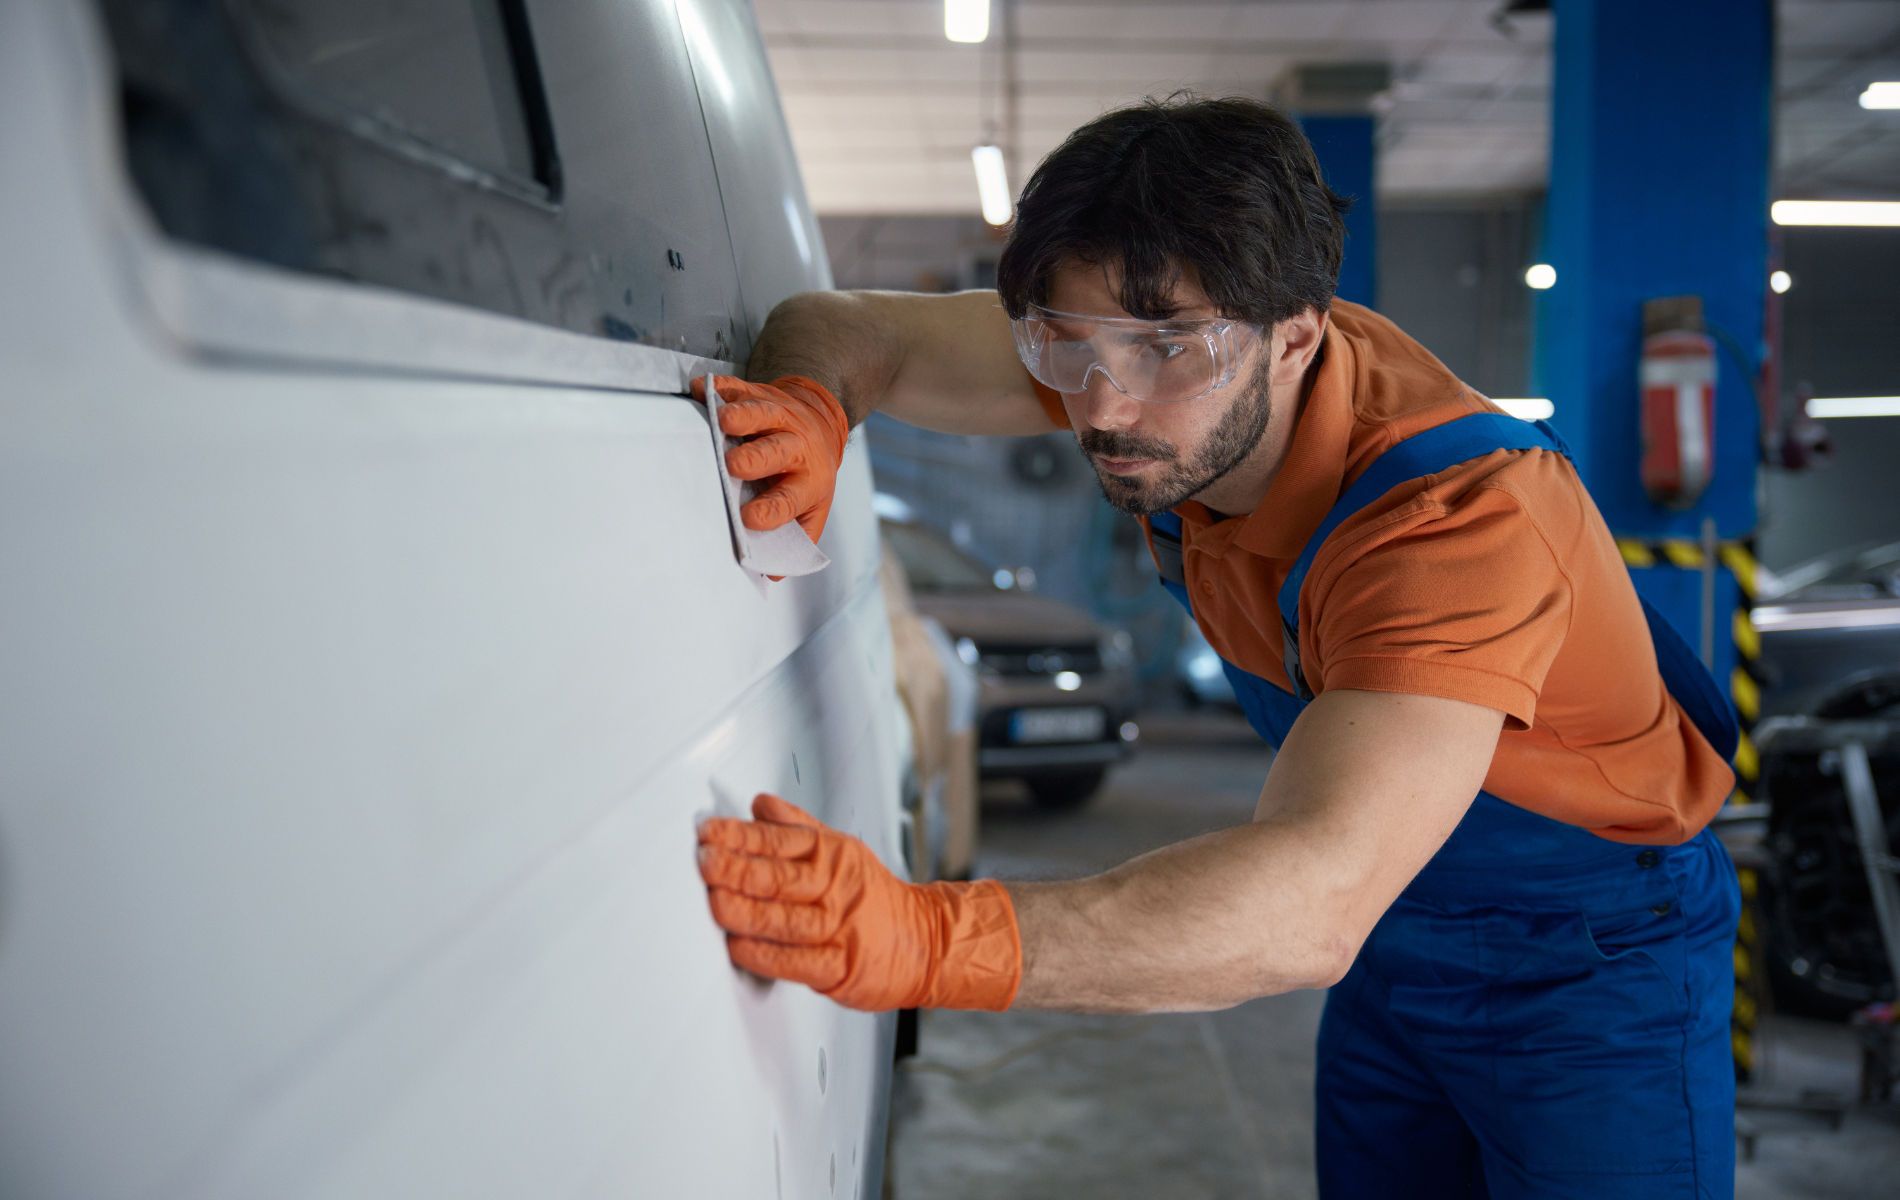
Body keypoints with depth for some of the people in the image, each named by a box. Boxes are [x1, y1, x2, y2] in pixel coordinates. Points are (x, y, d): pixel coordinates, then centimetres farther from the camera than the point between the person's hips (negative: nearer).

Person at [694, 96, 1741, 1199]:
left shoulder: (1465, 517, -37)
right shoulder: (1149, 336, -16)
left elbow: (1315, 902, -49)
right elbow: (850, 329, -12)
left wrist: (930, 940, -61)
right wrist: (809, 406, -37)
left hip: (1594, 960, -5)